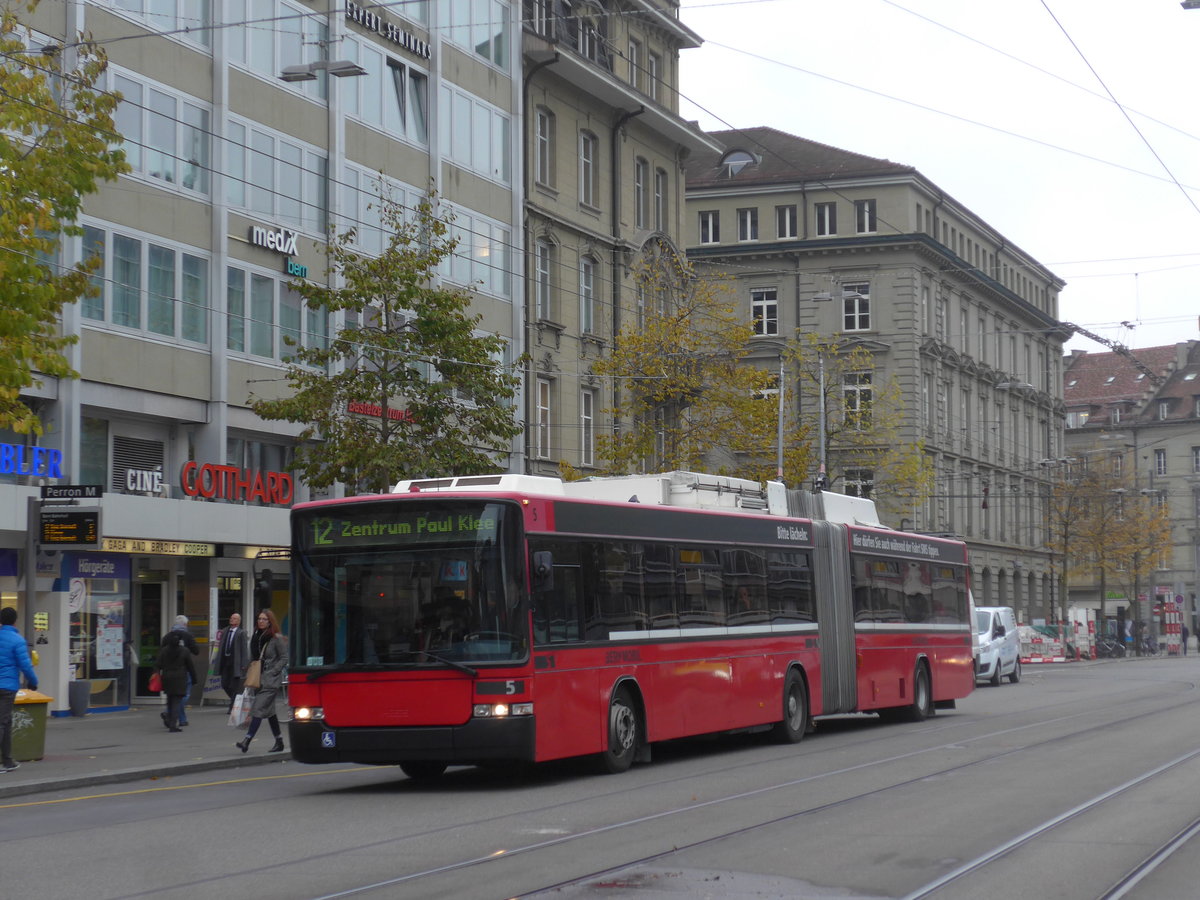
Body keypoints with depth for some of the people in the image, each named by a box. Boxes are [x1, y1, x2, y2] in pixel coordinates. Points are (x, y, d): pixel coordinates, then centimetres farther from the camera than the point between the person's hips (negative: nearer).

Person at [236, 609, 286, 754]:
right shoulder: (255, 637, 12)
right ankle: (279, 742, 20)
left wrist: (273, 672, -14)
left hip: (271, 680, -7)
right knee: (269, 711, 12)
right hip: (258, 679, 7)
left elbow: (283, 659, -6)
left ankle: (247, 740, -23)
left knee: (259, 708, -16)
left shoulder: (276, 638, -7)